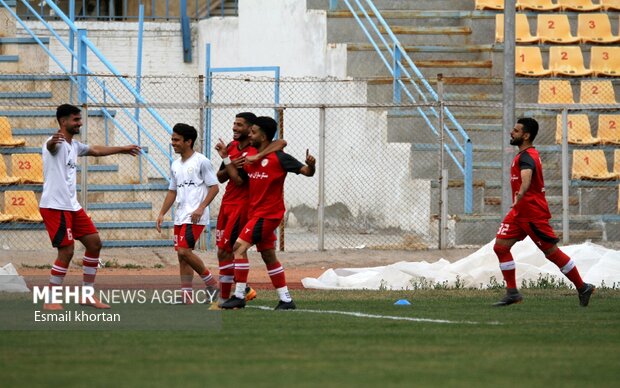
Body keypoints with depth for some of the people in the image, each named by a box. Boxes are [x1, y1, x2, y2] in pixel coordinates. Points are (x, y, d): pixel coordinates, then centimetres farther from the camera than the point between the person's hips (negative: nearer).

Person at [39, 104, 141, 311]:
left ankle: (88, 295, 17)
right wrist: (53, 141, -64)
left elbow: (95, 150, 34)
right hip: (54, 206, -10)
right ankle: (50, 301, -4)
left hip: (72, 206, 10)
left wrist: (122, 149, 44)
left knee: (94, 243, 9)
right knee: (66, 251, -13)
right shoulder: (56, 142, -14)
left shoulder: (74, 145, 15)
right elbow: (50, 146, -39)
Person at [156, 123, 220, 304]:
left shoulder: (201, 162, -7)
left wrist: (201, 207, -19)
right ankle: (187, 296, 9)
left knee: (184, 250, -18)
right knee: (181, 255, 6)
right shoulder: (175, 165, 15)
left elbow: (214, 187, -8)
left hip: (195, 216, -8)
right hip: (180, 217, 8)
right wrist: (162, 214, 14)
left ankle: (211, 282, -2)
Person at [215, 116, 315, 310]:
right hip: (255, 212, 9)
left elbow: (306, 171, -12)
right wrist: (226, 157, 11)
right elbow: (236, 176, 17)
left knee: (240, 247, -15)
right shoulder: (251, 157, 10)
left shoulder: (279, 158, -13)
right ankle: (286, 299, 18)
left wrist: (310, 165, -34)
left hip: (268, 213, -9)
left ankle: (239, 296, -14)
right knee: (269, 256, 12)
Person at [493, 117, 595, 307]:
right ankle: (512, 292, -1)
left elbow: (526, 177, -42)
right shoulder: (525, 155, 12)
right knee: (500, 246, -2)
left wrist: (520, 195, -59)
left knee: (552, 252, -1)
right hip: (519, 213, 10)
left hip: (533, 214, -10)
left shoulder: (526, 157, -20)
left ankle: (582, 288, 13)